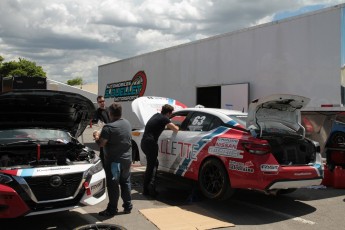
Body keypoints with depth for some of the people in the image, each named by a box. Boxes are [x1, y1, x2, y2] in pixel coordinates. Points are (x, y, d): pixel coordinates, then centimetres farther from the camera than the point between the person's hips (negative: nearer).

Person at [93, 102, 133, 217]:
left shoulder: (109, 127, -20)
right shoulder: (127, 123, 5)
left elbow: (101, 144, -16)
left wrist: (97, 137, 4)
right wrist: (102, 135, 21)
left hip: (114, 161, -7)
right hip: (127, 159, 7)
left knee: (113, 186, 3)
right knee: (125, 182, 18)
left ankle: (112, 209, 12)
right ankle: (128, 206, 26)